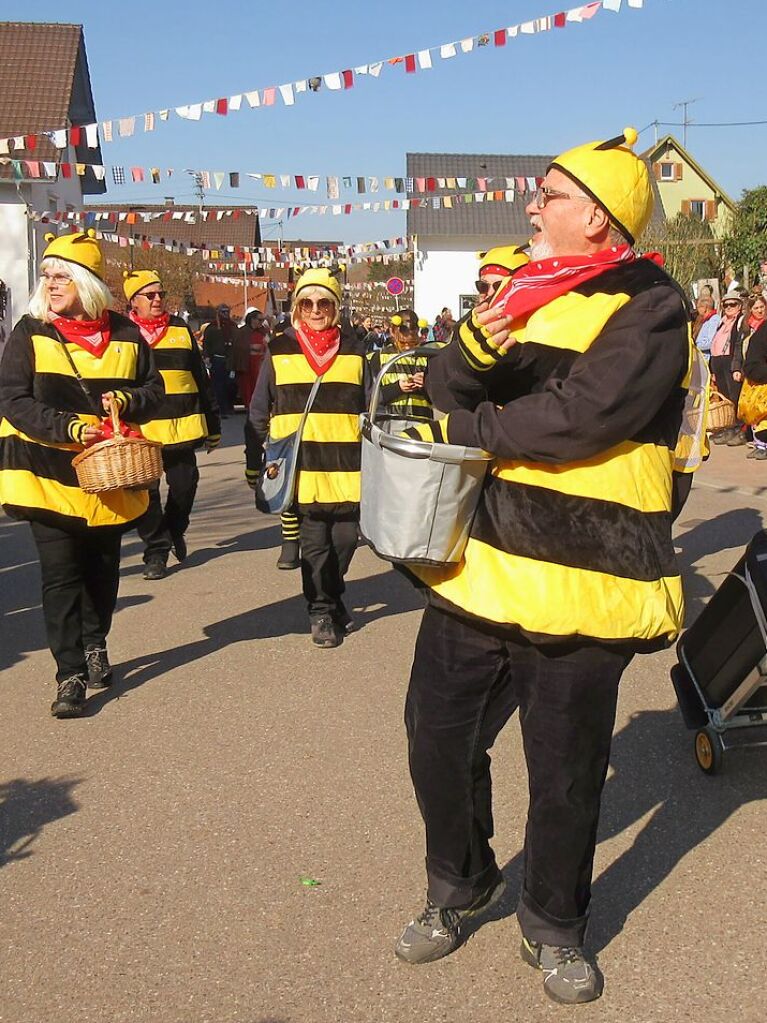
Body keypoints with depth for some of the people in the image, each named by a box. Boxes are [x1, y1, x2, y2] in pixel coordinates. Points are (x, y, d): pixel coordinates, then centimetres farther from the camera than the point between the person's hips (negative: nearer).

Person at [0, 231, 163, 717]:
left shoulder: (124, 334, 3)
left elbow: (154, 391, 9)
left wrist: (127, 400, -14)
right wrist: (69, 427, -22)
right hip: (48, 475, -2)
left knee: (103, 566, 15)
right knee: (60, 573, -6)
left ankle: (95, 644, 39)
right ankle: (70, 674, -1)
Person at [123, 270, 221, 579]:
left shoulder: (181, 329, 10)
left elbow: (201, 380, 14)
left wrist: (213, 425, 13)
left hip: (183, 426, 2)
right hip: (140, 430, -2)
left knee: (185, 485, 8)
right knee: (146, 492, -1)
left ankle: (174, 530, 34)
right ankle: (156, 551, 11)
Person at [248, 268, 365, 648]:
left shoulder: (353, 350, 8)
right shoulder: (279, 350, 4)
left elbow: (370, 407, 12)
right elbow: (259, 410, 8)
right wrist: (262, 455, 5)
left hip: (348, 466, 2)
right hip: (302, 466, -2)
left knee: (345, 537, 6)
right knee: (314, 541, 1)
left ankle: (332, 597, 30)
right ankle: (320, 610, 15)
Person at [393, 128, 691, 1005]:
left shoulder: (647, 307, -8)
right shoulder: (523, 294, 14)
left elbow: (582, 415, -22)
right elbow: (448, 400, 9)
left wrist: (469, 428, -9)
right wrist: (471, 348, -13)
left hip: (577, 587, -6)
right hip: (477, 569, 6)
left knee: (565, 776, 9)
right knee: (438, 741, 13)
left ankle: (553, 928, 33)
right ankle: (457, 888, 39)